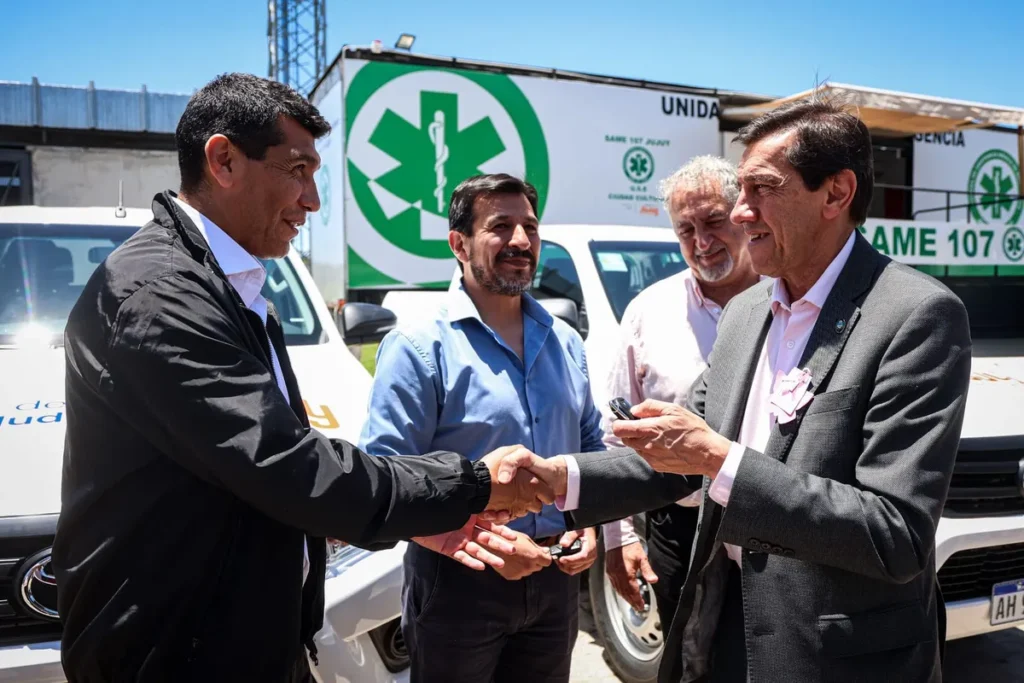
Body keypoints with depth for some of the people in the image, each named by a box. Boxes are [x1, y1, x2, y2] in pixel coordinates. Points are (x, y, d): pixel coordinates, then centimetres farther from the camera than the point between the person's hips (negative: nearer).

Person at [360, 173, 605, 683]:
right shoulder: (420, 346, -12)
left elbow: (591, 445, 15)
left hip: (555, 579, 5)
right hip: (460, 581, -5)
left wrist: (587, 525, 0)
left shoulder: (564, 342, 7)